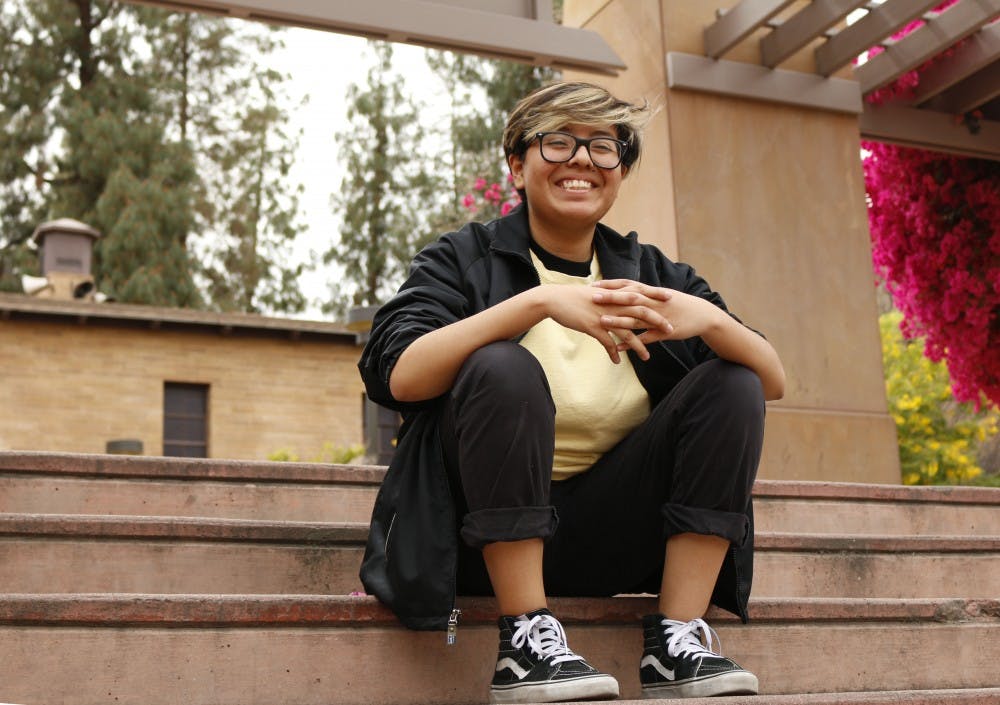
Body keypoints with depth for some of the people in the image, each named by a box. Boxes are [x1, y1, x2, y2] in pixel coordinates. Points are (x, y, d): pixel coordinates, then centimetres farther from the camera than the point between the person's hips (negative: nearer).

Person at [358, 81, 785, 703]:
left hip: (611, 534, 4)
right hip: (490, 532, -3)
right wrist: (540, 301, -27)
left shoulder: (651, 273, 12)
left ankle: (677, 640, -13)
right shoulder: (464, 260, 2)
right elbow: (398, 376, -19)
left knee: (732, 383, -10)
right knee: (503, 368, -28)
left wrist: (707, 318, -18)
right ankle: (527, 637, -22)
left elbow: (774, 381, 3)